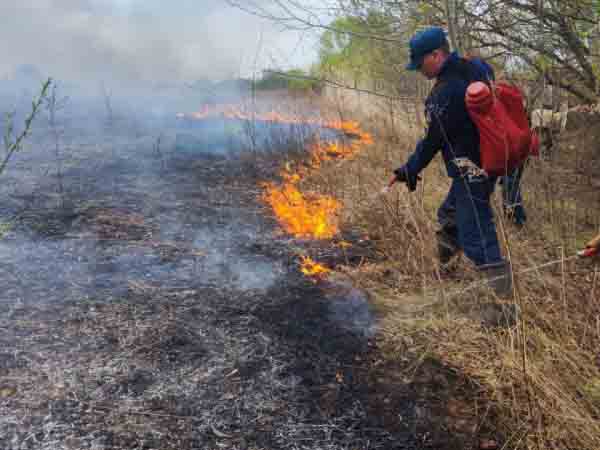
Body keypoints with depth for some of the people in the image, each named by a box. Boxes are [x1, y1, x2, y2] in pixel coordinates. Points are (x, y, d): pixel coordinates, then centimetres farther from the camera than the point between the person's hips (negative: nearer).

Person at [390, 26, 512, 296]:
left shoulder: (446, 92, -22)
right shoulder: (475, 68, 4)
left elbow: (434, 139, -15)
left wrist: (409, 171, -3)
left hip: (470, 170, -10)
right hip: (490, 160, 10)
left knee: (477, 237, -5)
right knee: (449, 216, 24)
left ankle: (502, 292, -2)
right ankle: (442, 270, 38)